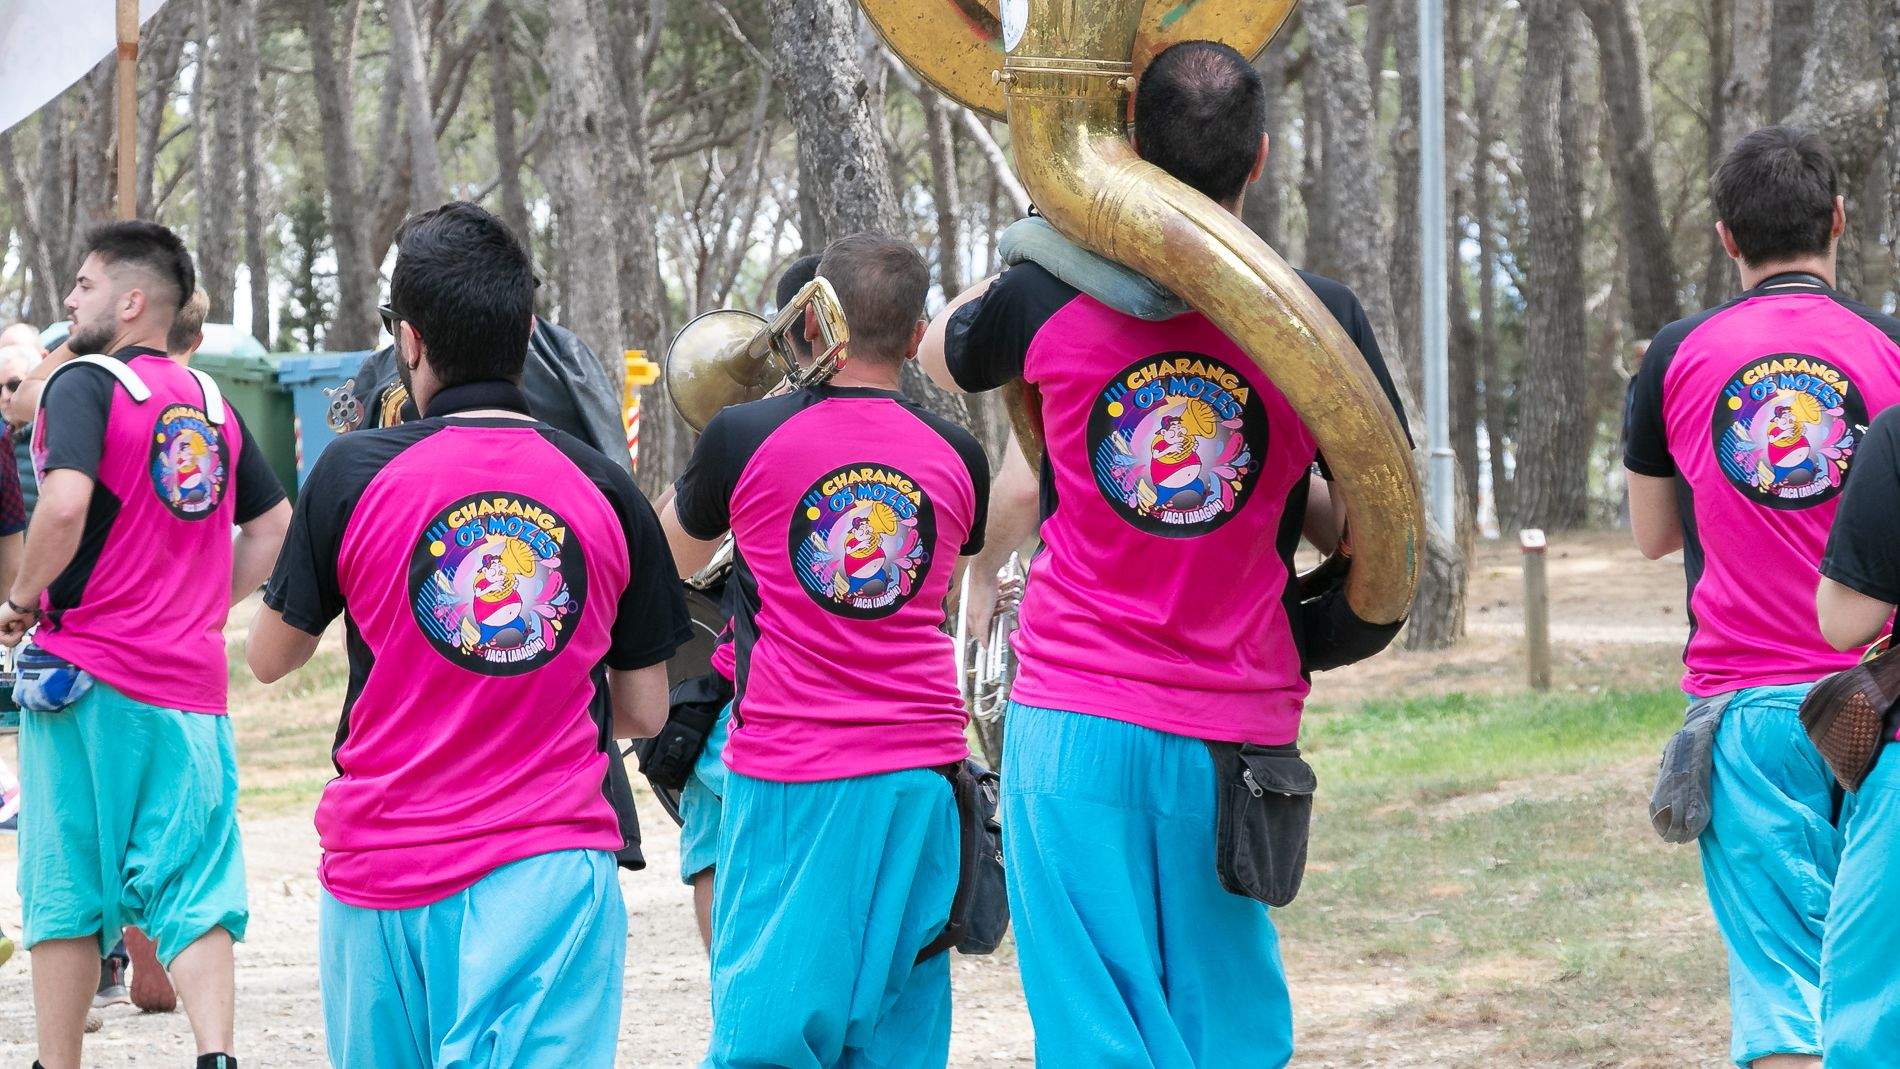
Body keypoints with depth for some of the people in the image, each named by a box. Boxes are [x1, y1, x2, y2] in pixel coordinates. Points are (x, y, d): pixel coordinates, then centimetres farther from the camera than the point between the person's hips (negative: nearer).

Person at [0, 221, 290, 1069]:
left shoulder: (84, 385, -6)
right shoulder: (211, 403, 13)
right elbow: (274, 525, 20)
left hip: (87, 677, -5)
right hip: (194, 681, 5)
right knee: (191, 889, 1)